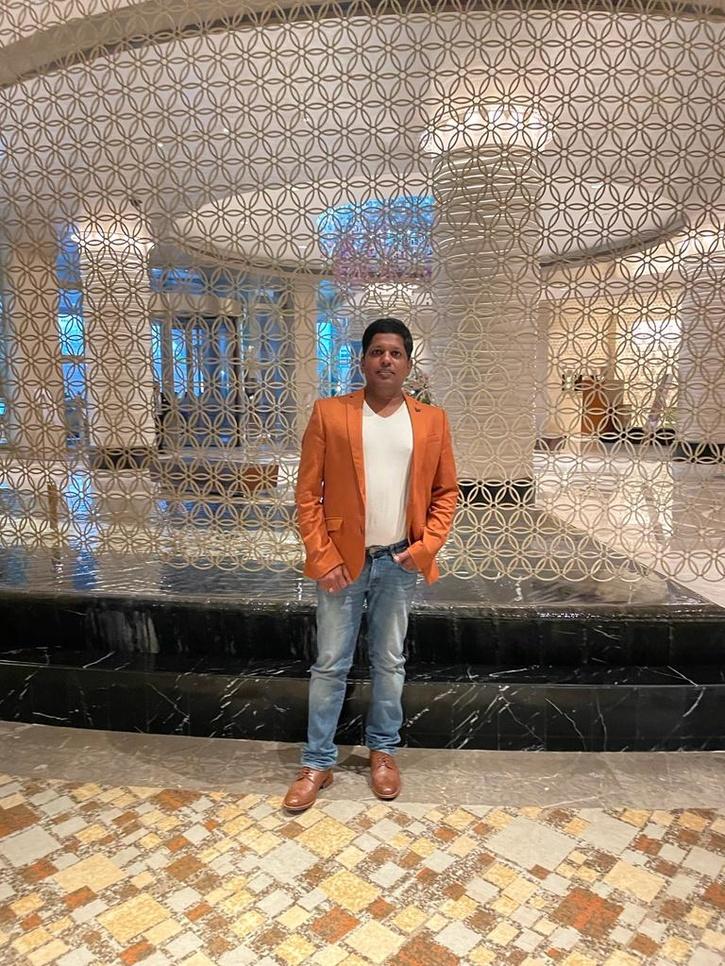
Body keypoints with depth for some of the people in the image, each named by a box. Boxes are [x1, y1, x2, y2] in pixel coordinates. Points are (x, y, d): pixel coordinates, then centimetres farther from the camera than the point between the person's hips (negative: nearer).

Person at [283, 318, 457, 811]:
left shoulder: (432, 420, 1)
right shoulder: (329, 414, -4)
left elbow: (446, 492, 7)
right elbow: (307, 493, -4)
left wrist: (425, 547, -5)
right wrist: (322, 558, -10)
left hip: (399, 563, 2)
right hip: (342, 562, -1)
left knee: (390, 663, 15)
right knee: (330, 666, 9)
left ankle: (383, 750, 36)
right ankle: (318, 764, 25)